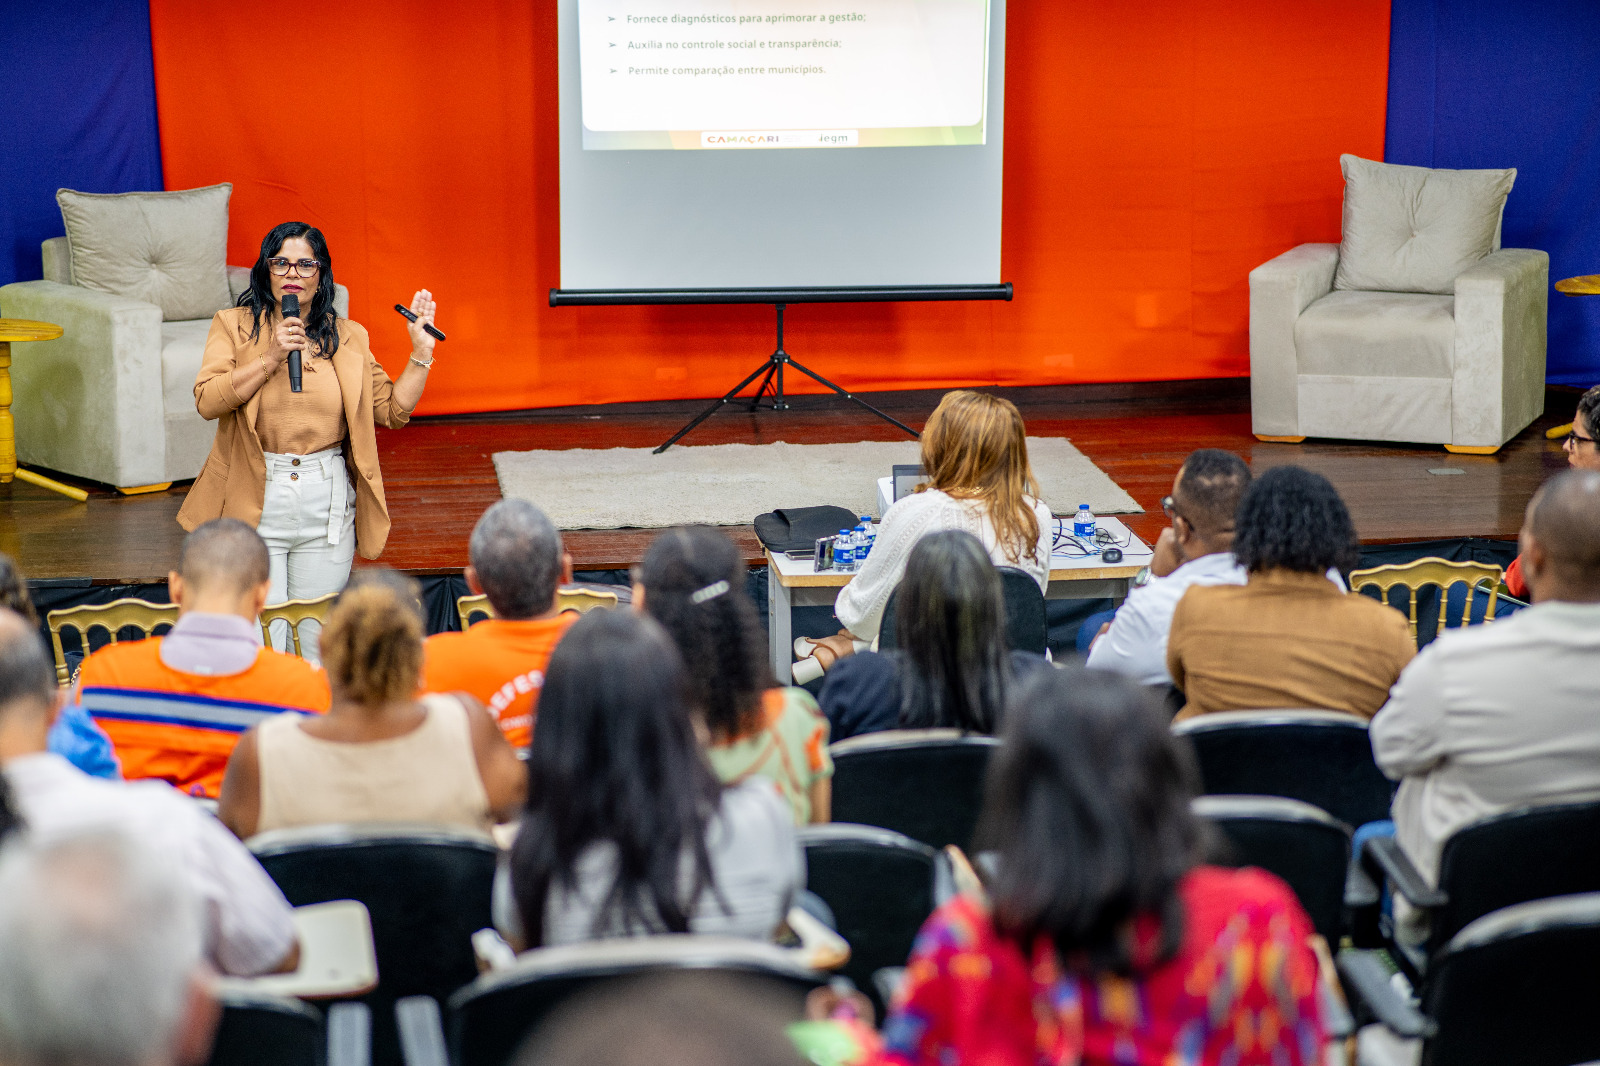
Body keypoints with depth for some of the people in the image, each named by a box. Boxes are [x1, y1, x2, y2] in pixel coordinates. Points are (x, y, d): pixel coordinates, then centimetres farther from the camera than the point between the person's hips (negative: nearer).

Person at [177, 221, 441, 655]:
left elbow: (393, 410, 9)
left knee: (317, 630, 6)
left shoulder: (346, 338, 10)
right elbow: (207, 400, -10)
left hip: (327, 504, 2)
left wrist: (421, 349, 1)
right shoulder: (234, 326, 3)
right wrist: (270, 358, -16)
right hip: (255, 501, -2)